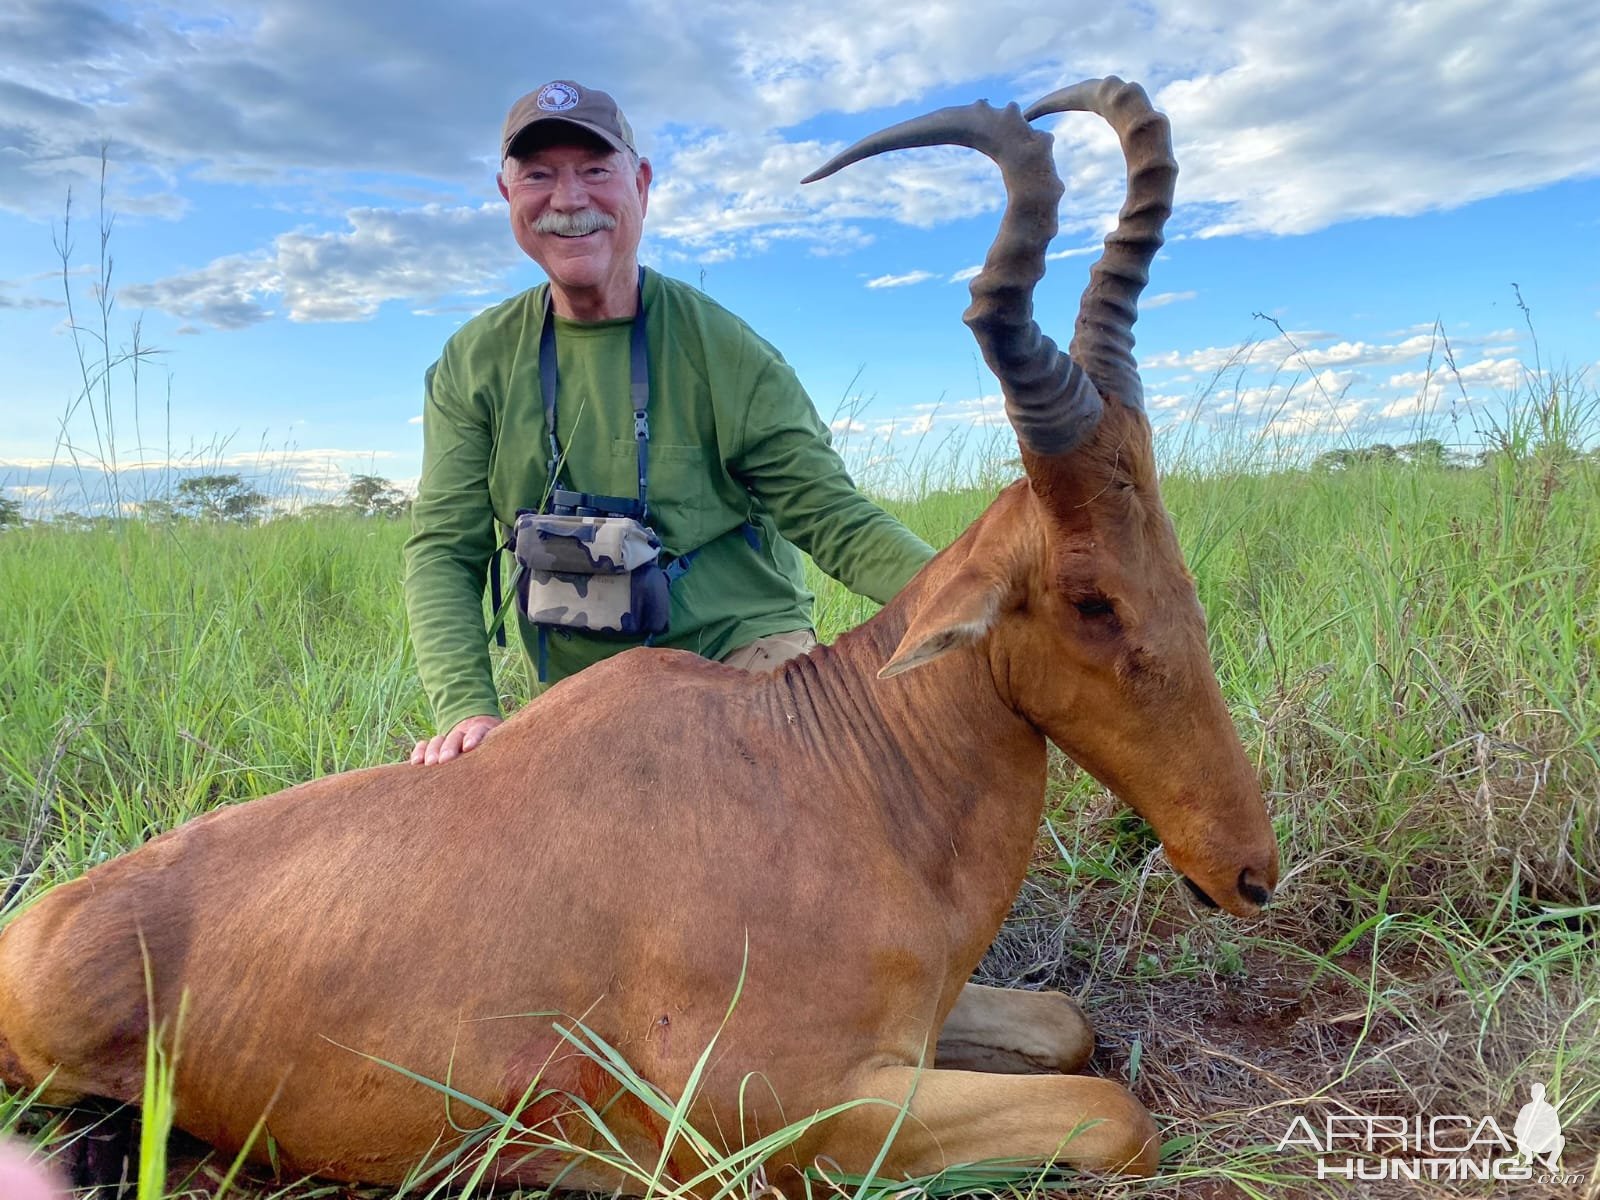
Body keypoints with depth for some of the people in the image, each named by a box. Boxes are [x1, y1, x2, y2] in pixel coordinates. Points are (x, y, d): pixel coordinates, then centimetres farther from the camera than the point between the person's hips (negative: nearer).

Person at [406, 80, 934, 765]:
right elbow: (443, 551, -3)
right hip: (584, 701, 4)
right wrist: (466, 709, -19)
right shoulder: (472, 366, 0)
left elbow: (832, 519, -11)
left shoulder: (723, 349, -9)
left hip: (748, 650, -3)